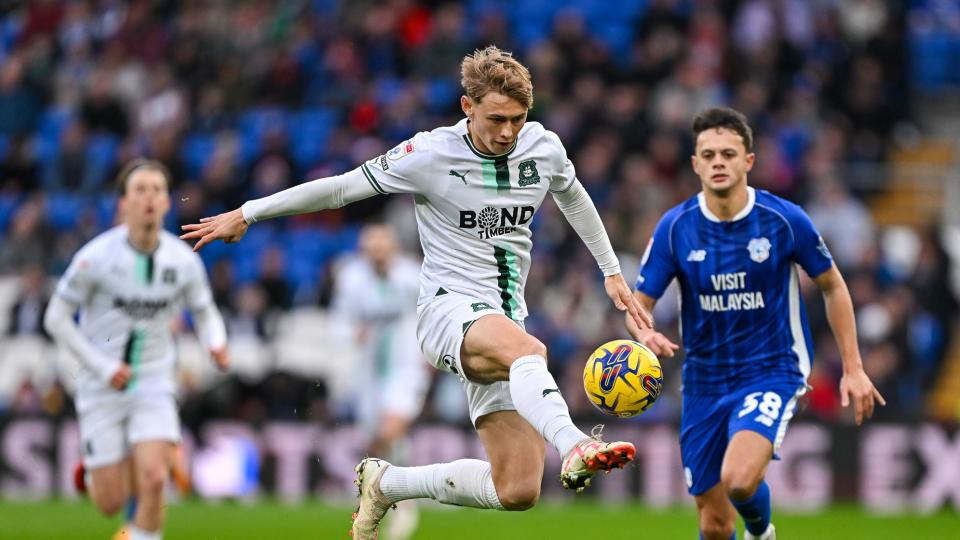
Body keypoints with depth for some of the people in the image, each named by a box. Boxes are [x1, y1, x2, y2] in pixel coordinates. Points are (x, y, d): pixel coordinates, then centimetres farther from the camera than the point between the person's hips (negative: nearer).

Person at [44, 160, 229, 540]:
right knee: (112, 502, 0)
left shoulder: (184, 261, -5)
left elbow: (205, 312, 12)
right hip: (102, 390, -2)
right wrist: (103, 367, -14)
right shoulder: (96, 257, -14)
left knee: (153, 480, -20)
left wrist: (216, 343, -11)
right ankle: (91, 469, 37)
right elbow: (56, 318, -6)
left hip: (153, 386, 2)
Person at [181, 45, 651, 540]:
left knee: (517, 492, -5)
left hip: (505, 320, 5)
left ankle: (387, 483, 15)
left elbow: (574, 198, 27)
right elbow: (342, 188, -1)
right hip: (449, 309, -5)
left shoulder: (544, 148, 4)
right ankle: (573, 447, -66)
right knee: (527, 351, -41)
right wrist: (246, 214, 2)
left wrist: (612, 272, 29)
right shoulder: (431, 155, -8)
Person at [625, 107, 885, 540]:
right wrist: (645, 334, -27)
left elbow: (832, 287, 4)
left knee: (739, 478, -29)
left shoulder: (785, 220, -10)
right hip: (704, 383, 3)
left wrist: (853, 369, 2)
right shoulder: (675, 228, -6)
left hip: (772, 371, -3)